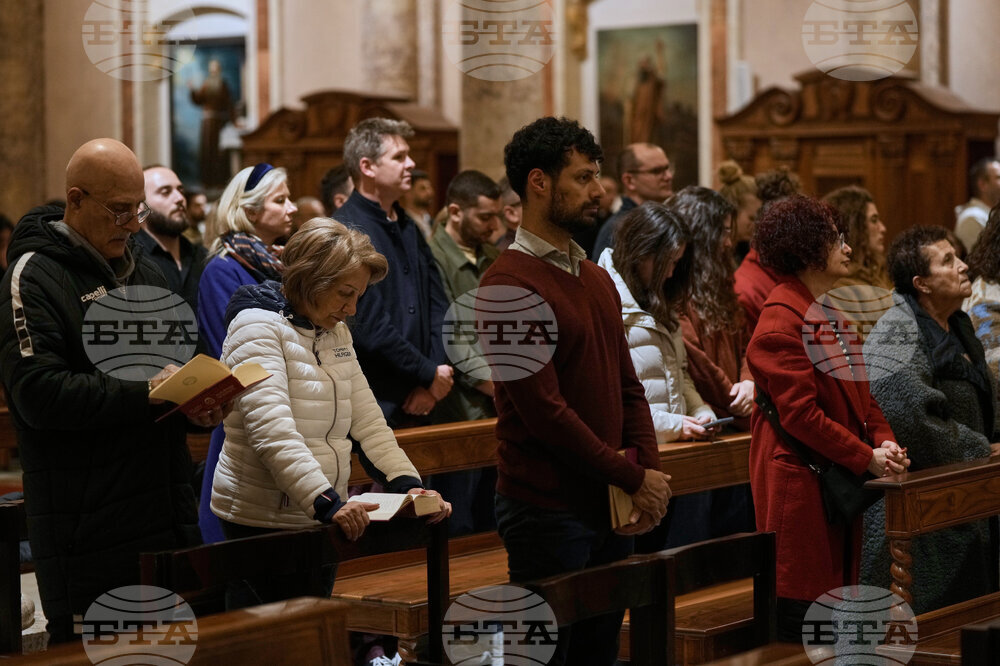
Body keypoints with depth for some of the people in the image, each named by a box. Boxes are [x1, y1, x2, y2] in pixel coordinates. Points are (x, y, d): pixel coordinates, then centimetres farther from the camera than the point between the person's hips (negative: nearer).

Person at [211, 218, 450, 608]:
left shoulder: (336, 333, 17)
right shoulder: (258, 327, -11)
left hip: (320, 518, 8)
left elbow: (366, 416, 15)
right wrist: (326, 502, -33)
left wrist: (407, 483, 0)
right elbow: (273, 430, -23)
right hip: (264, 521, -8)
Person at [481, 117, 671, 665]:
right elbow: (544, 410, -20)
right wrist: (634, 479, -14)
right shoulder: (511, 283, -14)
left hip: (610, 509, 8)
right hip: (547, 511, -8)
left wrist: (649, 469, -2)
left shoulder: (596, 279, 14)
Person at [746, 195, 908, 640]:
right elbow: (800, 413, -20)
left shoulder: (828, 314, 17)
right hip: (799, 482, -10)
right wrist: (866, 457, -17)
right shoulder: (780, 321, -14)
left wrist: (884, 440, -1)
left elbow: (858, 392, 18)